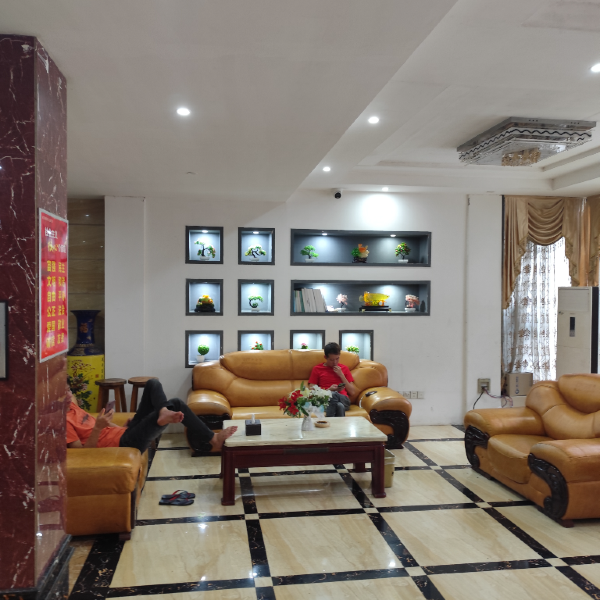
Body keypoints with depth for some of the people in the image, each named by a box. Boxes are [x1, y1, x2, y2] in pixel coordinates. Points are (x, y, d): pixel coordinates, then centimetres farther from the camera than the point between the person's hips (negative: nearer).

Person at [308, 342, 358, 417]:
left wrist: (341, 375, 7)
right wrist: (329, 390, -6)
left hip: (343, 400, 2)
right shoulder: (317, 369, 17)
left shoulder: (344, 368, 22)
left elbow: (353, 392, 17)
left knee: (334, 394, -37)